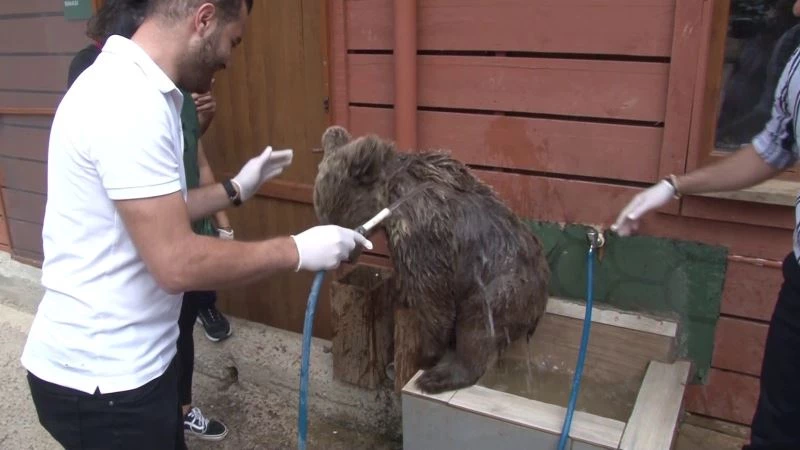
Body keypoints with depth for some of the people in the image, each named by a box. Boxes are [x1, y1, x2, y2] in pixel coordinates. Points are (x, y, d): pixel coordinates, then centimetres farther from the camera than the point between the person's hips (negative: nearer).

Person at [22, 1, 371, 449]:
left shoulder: (128, 83, 8)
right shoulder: (130, 103, -25)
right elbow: (176, 264, -28)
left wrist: (235, 189, 17)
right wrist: (297, 250, -20)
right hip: (103, 377, -9)